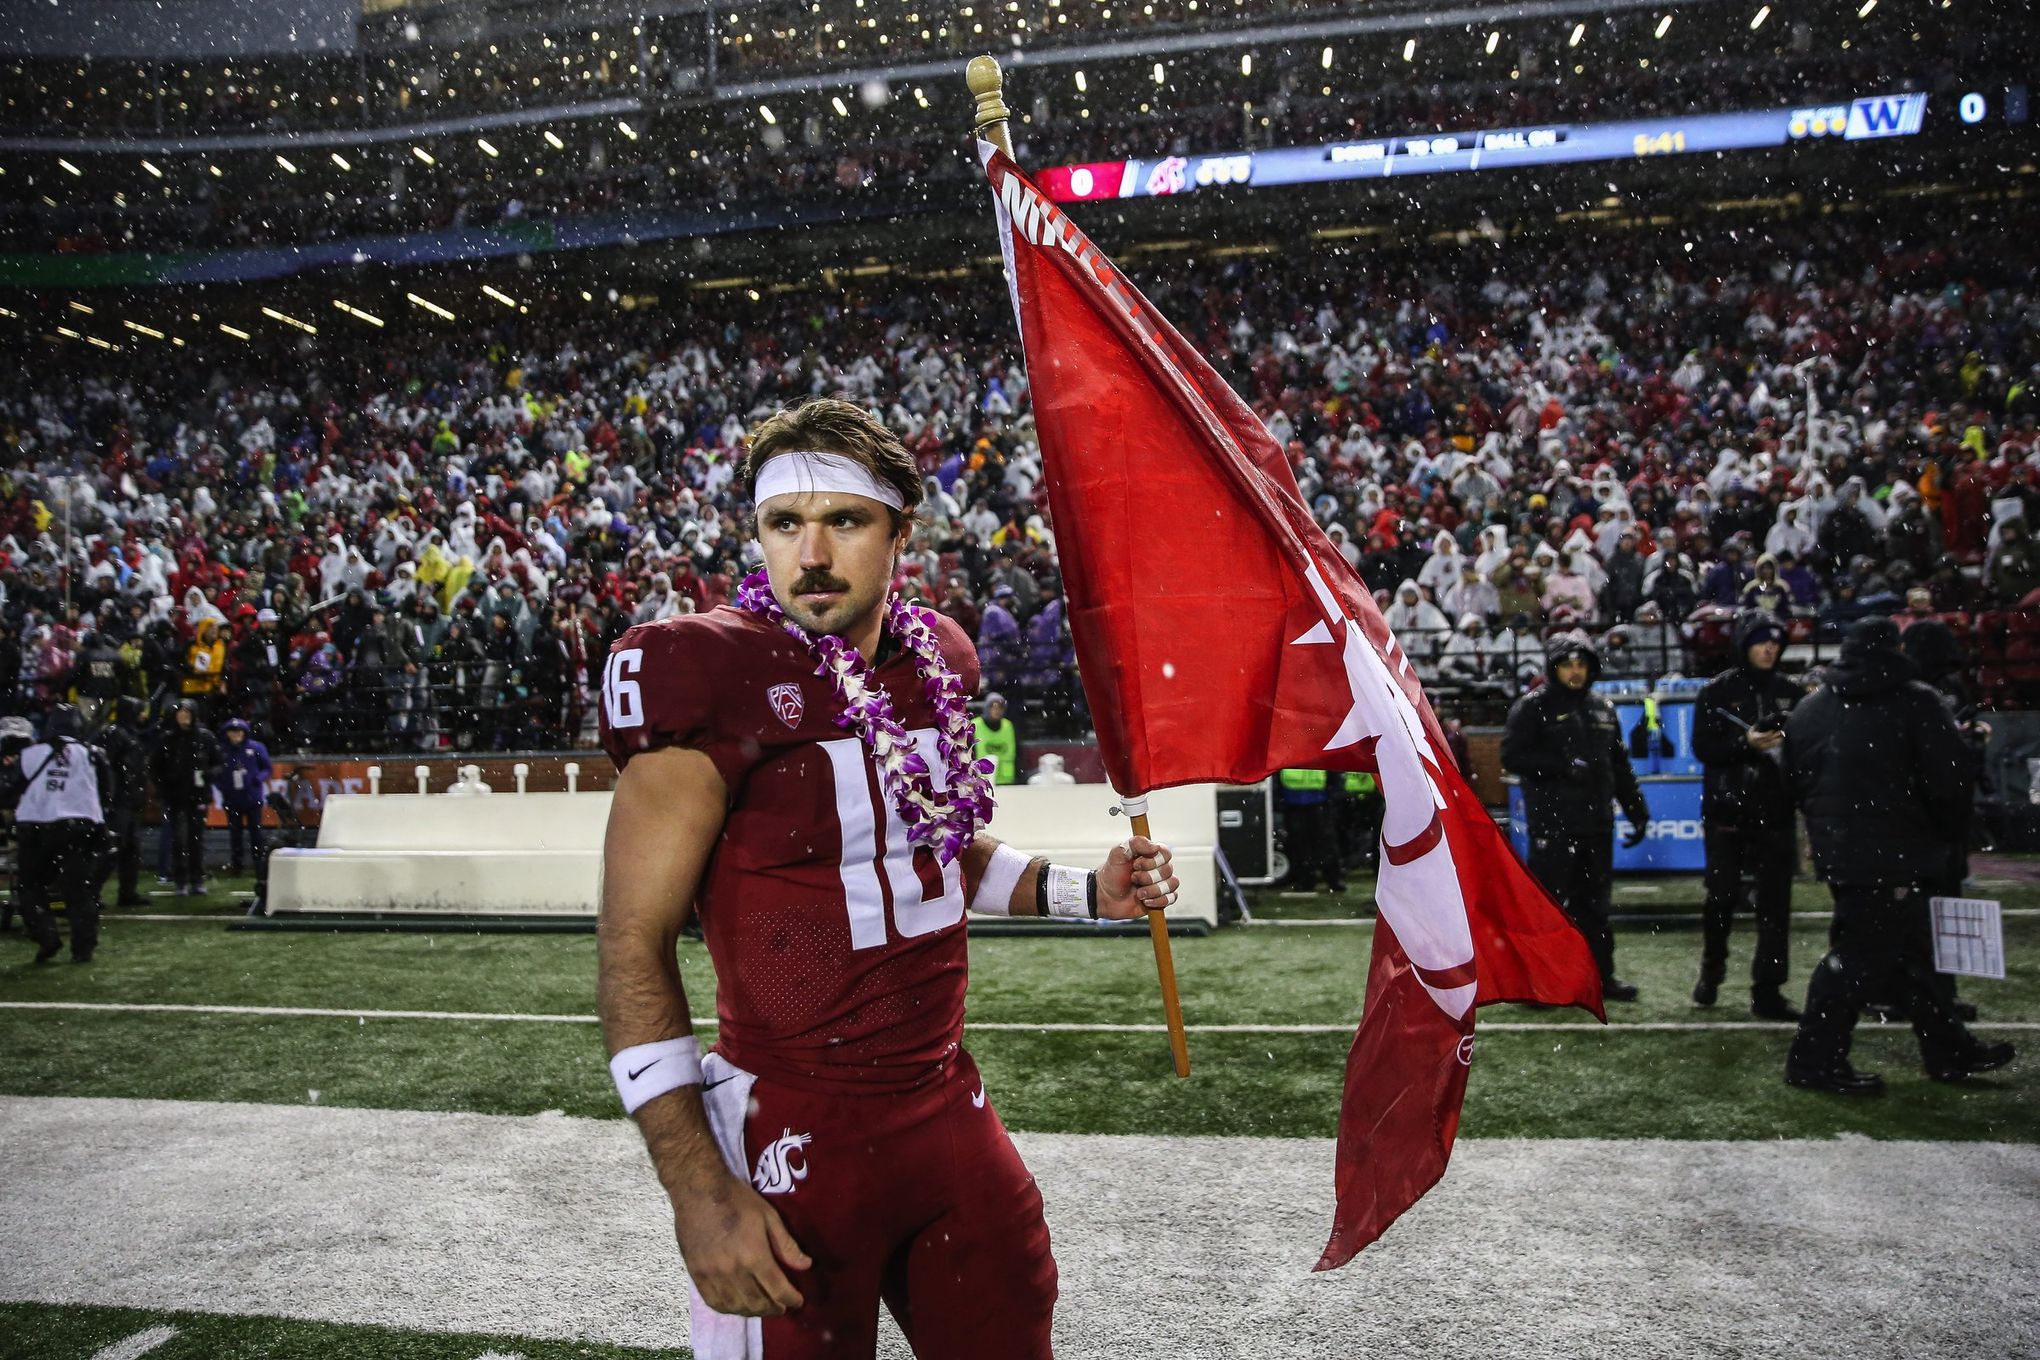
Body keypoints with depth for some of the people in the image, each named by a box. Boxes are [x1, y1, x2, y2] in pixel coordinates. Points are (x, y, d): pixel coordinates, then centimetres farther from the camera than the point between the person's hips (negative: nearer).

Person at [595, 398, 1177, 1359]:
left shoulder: (934, 660, 3)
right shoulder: (713, 680, -16)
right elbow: (633, 948, -15)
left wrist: (1086, 893, 7)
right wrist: (697, 1186, -19)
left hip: (950, 1111, 6)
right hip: (791, 1136, -6)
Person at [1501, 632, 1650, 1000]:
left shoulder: (1602, 708, 17)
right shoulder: (1532, 707, -2)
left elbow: (1620, 766, 21)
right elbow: (1512, 756, -10)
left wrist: (1637, 812, 17)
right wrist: (1562, 766, -17)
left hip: (1597, 822, 6)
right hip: (1552, 825, -6)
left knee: (1595, 902, 12)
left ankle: (1601, 975, 20)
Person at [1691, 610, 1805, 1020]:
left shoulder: (1791, 691, 8)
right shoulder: (1717, 691, 0)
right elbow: (1702, 746, -6)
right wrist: (1746, 743, -20)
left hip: (1776, 812, 2)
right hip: (1727, 812, -2)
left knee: (1775, 902, 0)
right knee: (1722, 897, 3)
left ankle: (1767, 992, 6)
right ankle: (1711, 973, 27)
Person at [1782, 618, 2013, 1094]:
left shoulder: (1809, 707, 9)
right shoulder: (1914, 702, -11)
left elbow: (1796, 781, 14)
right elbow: (1954, 777, -13)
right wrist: (1943, 831, 4)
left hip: (1837, 851, 8)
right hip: (1892, 854, -8)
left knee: (1909, 951, 18)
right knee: (1863, 955, -3)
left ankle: (1948, 1049, 29)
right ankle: (1816, 1059, -1)